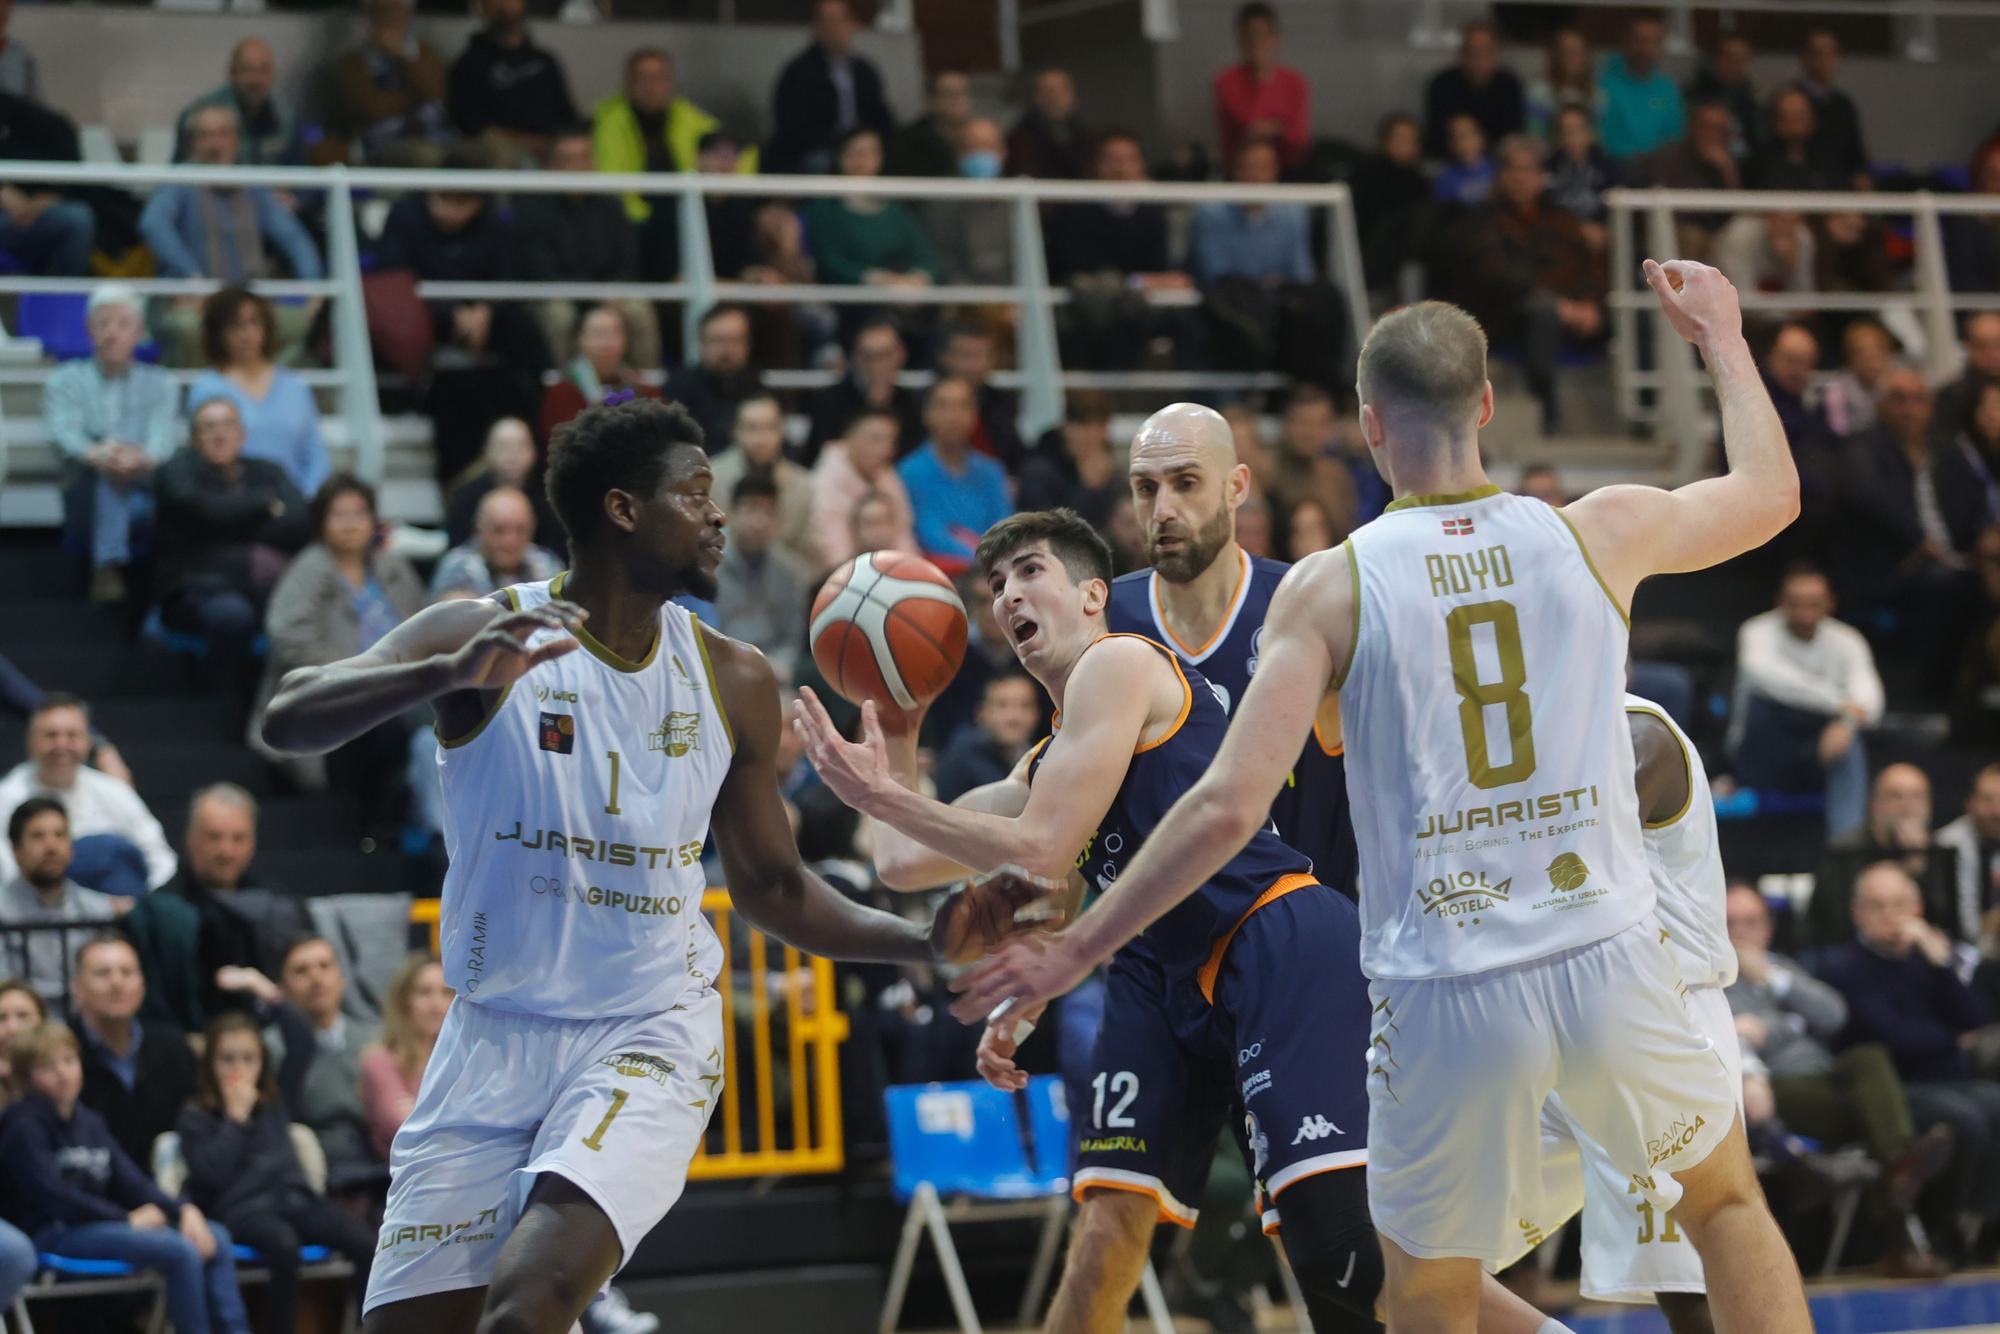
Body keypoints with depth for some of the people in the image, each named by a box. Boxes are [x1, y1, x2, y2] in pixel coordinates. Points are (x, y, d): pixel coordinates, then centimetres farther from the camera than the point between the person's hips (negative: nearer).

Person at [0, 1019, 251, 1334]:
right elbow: (53, 1196, -16)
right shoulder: (26, 1127, -7)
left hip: (100, 1224, 8)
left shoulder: (89, 1122, 17)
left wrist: (182, 1210, -6)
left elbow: (130, 1179, 11)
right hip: (57, 1234, -8)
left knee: (216, 1238, -4)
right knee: (180, 1251, -25)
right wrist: (127, 1219, -14)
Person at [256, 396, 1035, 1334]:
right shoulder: (486, 636, -9)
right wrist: (451, 678, -40)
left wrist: (927, 941, -2)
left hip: (649, 1041, 0)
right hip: (494, 1040, 0)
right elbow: (286, 720, -23)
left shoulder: (732, 682, 2)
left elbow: (772, 888, 13)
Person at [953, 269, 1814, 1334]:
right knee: (1724, 1201, 25)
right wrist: (1723, 339, 38)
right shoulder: (1599, 535, 2)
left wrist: (1076, 951, 0)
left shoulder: (1330, 587, -4)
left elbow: (1227, 810, -9)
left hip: (1446, 998, -1)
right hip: (1608, 964, 1)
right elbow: (1771, 493, 22)